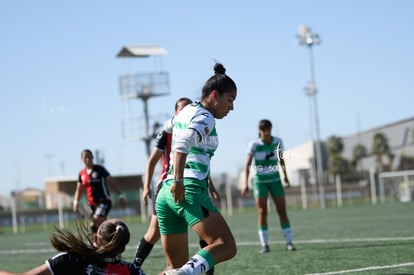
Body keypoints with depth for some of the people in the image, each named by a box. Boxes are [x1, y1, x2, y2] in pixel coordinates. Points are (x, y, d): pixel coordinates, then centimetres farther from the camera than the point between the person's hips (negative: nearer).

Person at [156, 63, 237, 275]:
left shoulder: (186, 112, 21)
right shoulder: (204, 118, -3)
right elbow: (184, 142, -20)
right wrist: (178, 180, -25)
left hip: (166, 192, 9)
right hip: (189, 189, -9)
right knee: (226, 246, -17)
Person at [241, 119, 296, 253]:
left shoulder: (278, 141, -3)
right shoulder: (254, 144, -12)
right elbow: (247, 164, -14)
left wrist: (285, 175, 16)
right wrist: (246, 184, -22)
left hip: (275, 180, 2)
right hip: (260, 181, -2)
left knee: (282, 211, -3)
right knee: (262, 212, -4)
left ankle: (289, 242, 0)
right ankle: (264, 245, 1)